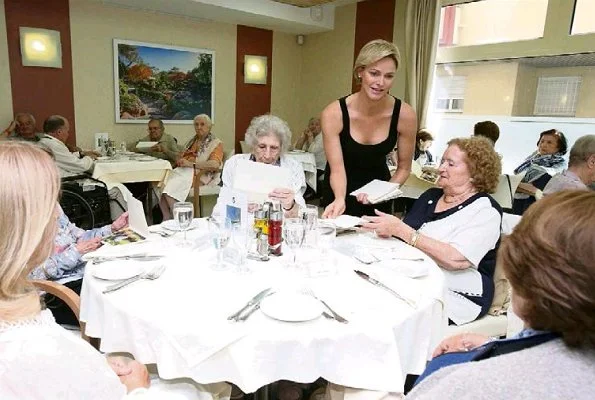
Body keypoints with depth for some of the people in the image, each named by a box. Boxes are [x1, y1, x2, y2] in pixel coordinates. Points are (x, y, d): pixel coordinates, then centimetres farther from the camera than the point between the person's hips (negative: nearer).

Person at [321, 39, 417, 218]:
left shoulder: (405, 115, -19)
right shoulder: (333, 114, -24)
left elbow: (404, 167, -7)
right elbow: (337, 169, -23)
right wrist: (340, 200, -41)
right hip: (339, 193, -1)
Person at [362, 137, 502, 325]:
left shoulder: (485, 211, -8)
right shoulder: (430, 195, 12)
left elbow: (455, 259, -23)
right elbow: (401, 239, 16)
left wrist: (401, 230, -25)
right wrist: (383, 227, -6)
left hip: (455, 295, -6)